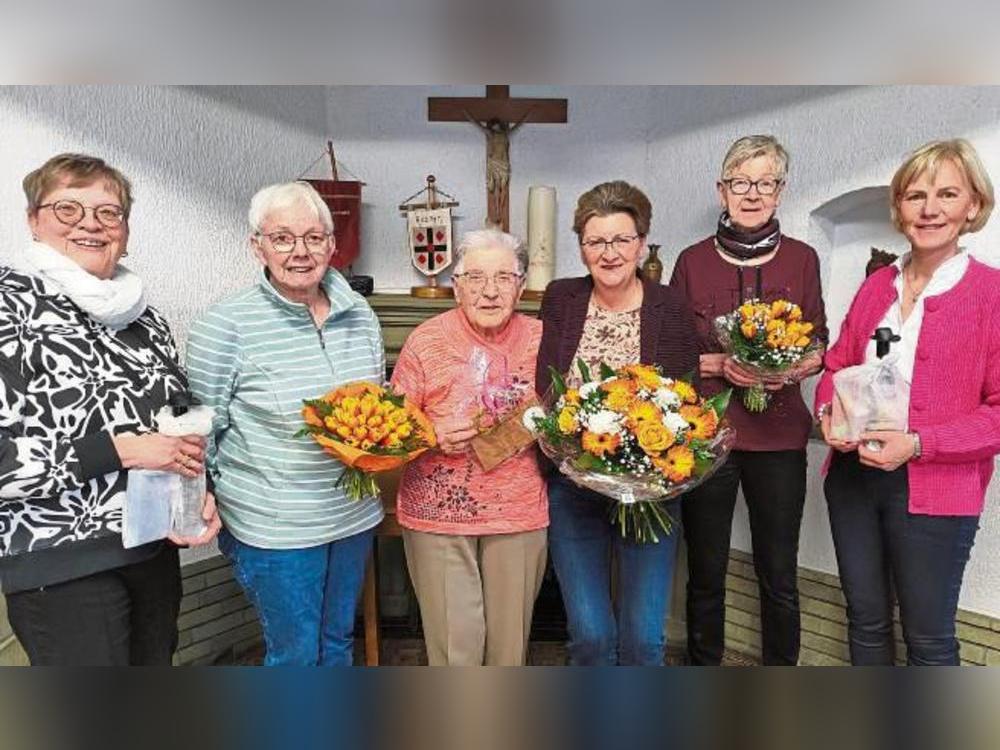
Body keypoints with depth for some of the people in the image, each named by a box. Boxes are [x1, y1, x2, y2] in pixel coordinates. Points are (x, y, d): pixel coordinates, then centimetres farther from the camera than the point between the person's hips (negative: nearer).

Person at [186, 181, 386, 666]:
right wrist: (207, 512, -7)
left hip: (354, 514, 5)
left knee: (339, 642, 23)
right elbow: (204, 431, -7)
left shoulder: (360, 313, 1)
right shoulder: (225, 326, -14)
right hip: (274, 526, -5)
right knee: (296, 653, 11)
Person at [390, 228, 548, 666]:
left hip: (519, 511, 2)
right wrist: (433, 437, -19)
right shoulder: (425, 341, -5)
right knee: (454, 641, 3)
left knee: (510, 639, 15)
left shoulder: (540, 339, 2)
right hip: (438, 512, -2)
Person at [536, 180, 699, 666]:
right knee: (590, 635, 3)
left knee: (643, 638, 3)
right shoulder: (560, 301, 3)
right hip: (573, 487, 1)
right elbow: (543, 389, 0)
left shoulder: (671, 308, -1)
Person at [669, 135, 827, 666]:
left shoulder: (801, 258, 5)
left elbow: (820, 344, 10)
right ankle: (703, 667, 30)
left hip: (779, 436, 1)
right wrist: (721, 365, -13)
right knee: (705, 575, 10)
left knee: (779, 578, 10)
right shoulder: (693, 261, 2)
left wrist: (792, 368, -11)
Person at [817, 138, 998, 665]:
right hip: (853, 476, 5)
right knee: (866, 620, 18)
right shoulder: (876, 286, 8)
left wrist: (919, 443, -20)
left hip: (935, 492, -4)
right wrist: (828, 410, -6)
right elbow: (838, 363, 14)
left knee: (928, 638, 11)